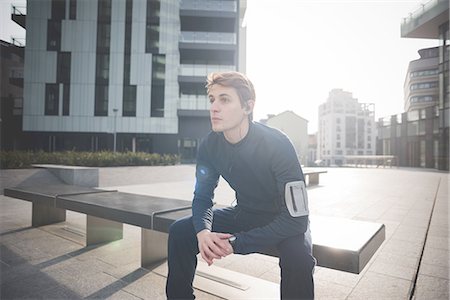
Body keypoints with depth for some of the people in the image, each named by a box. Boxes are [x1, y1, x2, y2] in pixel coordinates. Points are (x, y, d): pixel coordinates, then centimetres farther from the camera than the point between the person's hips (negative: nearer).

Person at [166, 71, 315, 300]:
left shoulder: (277, 144, -29)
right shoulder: (209, 146, -13)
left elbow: (296, 218, -28)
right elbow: (202, 197, -2)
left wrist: (236, 243, -29)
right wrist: (203, 231, -24)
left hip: (285, 221, -4)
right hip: (245, 213, 5)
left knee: (298, 257, -36)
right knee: (180, 232, -7)